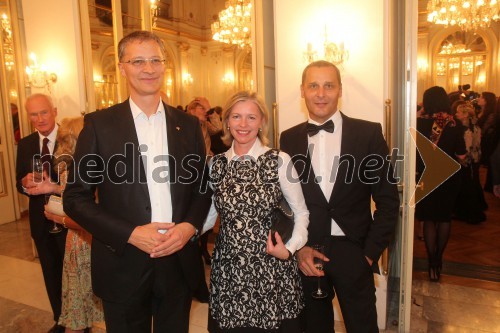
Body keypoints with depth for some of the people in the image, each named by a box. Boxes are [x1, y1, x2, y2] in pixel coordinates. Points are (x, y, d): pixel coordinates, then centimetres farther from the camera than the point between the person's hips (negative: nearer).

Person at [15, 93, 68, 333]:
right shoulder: (25, 144, 5)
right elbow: (19, 183, 7)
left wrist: (54, 187, -28)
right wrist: (26, 183, -15)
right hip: (40, 221, 5)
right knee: (51, 274, 19)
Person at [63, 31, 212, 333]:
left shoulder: (188, 125, 3)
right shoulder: (100, 124, -4)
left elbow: (204, 186, 8)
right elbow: (76, 198, -4)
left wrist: (190, 225, -9)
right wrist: (131, 234, -14)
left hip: (179, 262, 3)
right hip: (124, 266, -2)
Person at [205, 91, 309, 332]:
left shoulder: (279, 160, -6)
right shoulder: (216, 164, 2)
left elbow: (301, 212, 2)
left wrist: (290, 248, -12)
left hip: (272, 269, -2)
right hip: (228, 269, 2)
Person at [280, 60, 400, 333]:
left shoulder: (369, 133, -5)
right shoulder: (289, 139, 0)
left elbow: (387, 200, -2)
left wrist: (370, 253, -6)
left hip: (353, 254, -1)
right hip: (305, 255, 2)